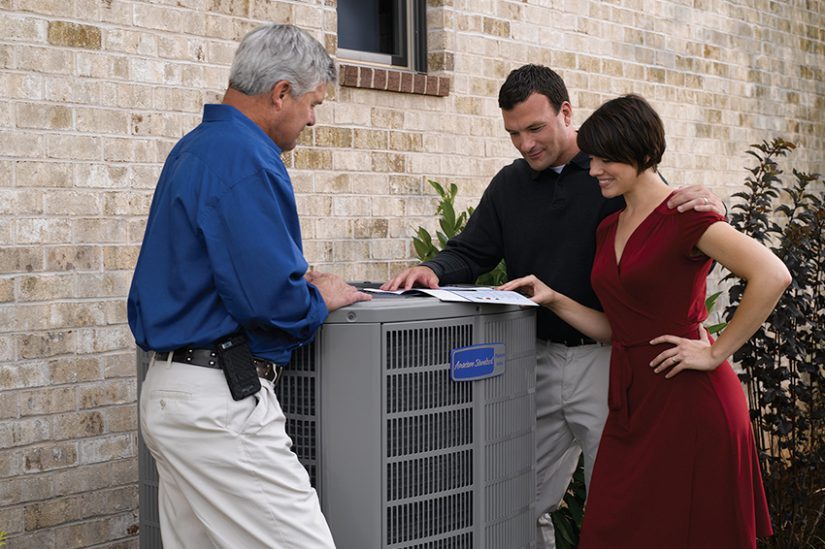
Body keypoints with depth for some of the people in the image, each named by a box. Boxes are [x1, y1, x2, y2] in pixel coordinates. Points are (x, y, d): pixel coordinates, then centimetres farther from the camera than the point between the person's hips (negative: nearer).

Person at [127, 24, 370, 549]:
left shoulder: (196, 147, 16)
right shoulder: (245, 157, -16)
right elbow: (268, 299, -23)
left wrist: (295, 277, 14)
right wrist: (319, 300, -2)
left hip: (170, 388, 11)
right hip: (220, 401, -11)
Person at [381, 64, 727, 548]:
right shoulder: (510, 185, 10)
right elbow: (471, 253, 9)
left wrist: (711, 210, -26)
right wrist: (434, 270, -13)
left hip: (607, 358, -4)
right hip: (538, 359, 4)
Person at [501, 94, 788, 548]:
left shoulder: (684, 216, -11)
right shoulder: (609, 229, 14)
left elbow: (772, 276, -22)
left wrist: (716, 352, -18)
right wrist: (552, 300, 4)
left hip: (688, 401, -7)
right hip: (633, 400, 8)